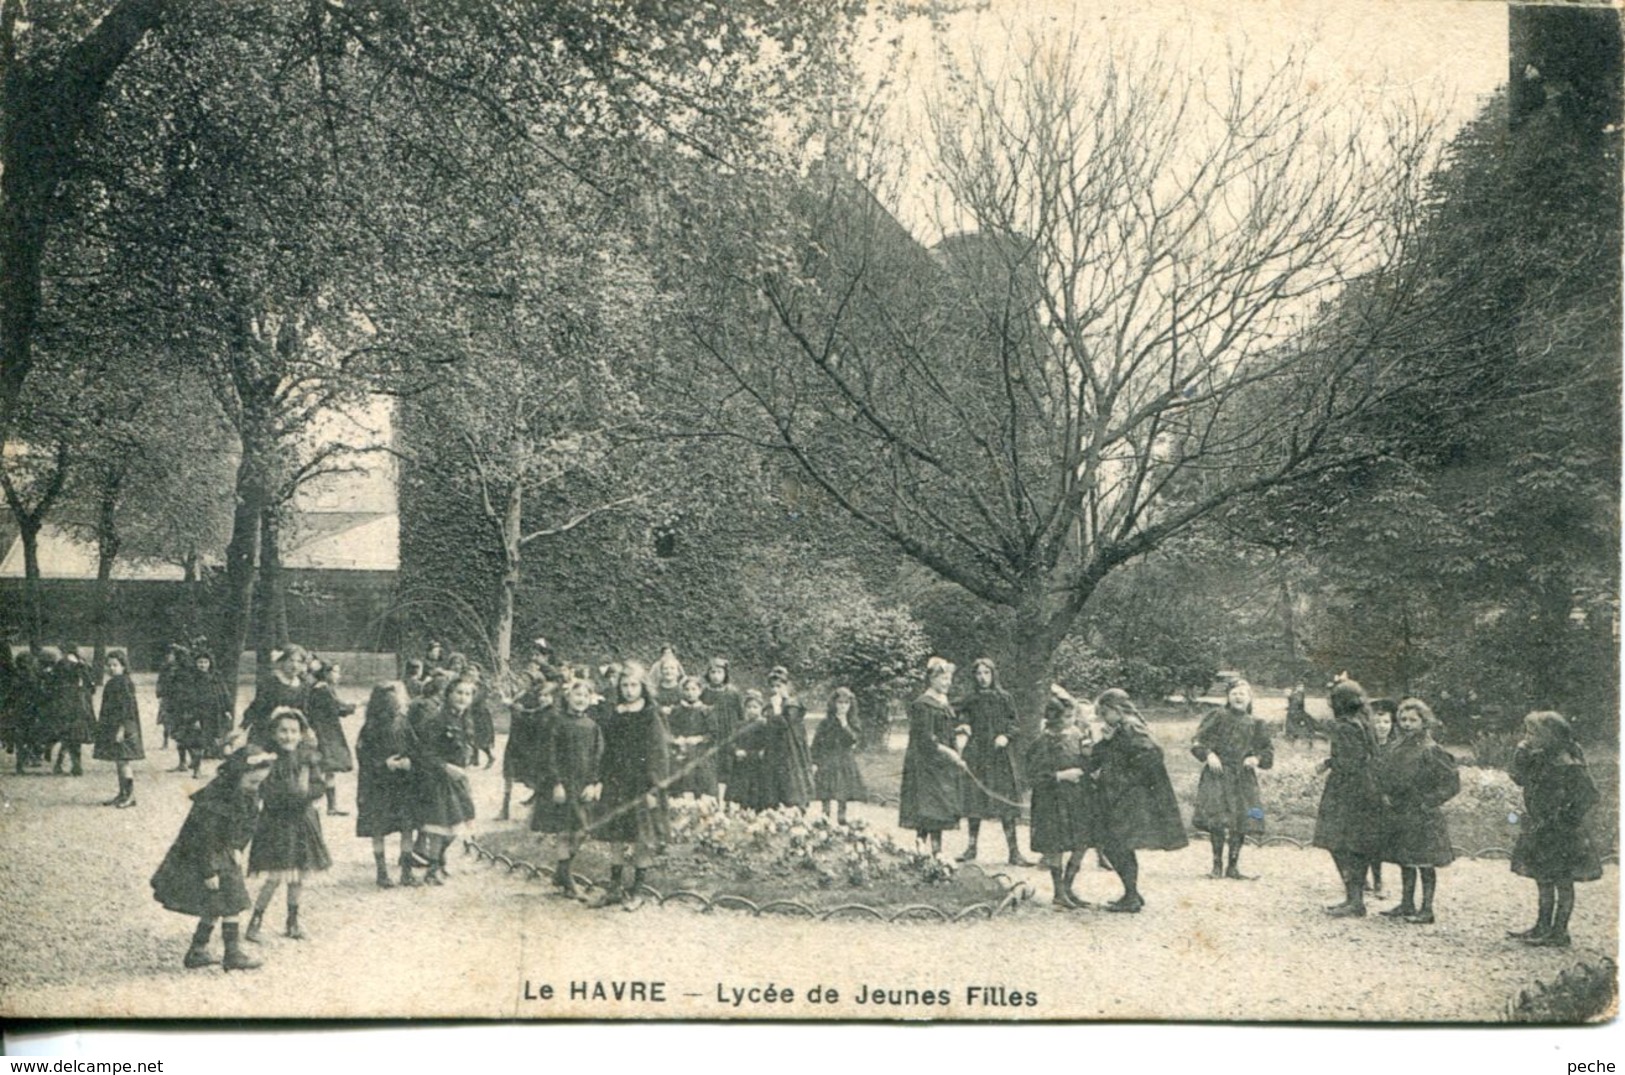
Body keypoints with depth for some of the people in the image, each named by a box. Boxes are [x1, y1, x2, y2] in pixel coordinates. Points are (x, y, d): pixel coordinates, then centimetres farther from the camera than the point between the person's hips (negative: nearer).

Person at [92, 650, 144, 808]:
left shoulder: (123, 683, -13)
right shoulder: (112, 683, 14)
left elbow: (127, 707, -18)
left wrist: (122, 728, -22)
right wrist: (101, 723, 23)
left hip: (121, 727, -9)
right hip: (111, 727, 9)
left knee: (122, 761, -9)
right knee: (119, 762, 12)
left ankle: (131, 795, -5)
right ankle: (122, 794, 17)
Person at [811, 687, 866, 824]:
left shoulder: (852, 723, 6)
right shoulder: (826, 723, -4)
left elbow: (852, 741, -8)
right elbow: (816, 743, -3)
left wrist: (845, 724, -17)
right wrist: (815, 762, -8)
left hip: (846, 762, 3)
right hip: (828, 762, -3)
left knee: (843, 796, 5)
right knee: (826, 796, -4)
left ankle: (841, 818, 14)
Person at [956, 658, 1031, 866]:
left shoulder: (1003, 698, 5)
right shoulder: (970, 700, 8)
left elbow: (1015, 724, 4)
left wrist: (1006, 736, -12)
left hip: (1001, 755, -1)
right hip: (976, 755, 1)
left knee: (1005, 802, -5)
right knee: (974, 802, 1)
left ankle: (1014, 851, -3)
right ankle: (971, 847, 13)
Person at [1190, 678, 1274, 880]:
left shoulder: (1256, 725, 11)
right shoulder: (1217, 716, 2)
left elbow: (1268, 751, 17)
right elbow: (1198, 741, 2)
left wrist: (1257, 759, -3)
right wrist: (1208, 754, -15)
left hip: (1243, 778, 3)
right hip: (1218, 774, -3)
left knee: (1242, 823, -2)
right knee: (1217, 821, -12)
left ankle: (1233, 866, 11)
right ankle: (1217, 864, 2)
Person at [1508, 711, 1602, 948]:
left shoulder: (1568, 765, -20)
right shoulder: (1539, 759, 4)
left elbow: (1589, 795, -18)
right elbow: (1520, 779, 10)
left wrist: (1568, 819, -16)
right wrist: (1521, 756, -3)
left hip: (1560, 834, -8)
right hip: (1539, 831, 8)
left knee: (1563, 882, 2)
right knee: (1543, 880, 16)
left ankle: (1559, 933, 9)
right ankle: (1542, 927, 27)